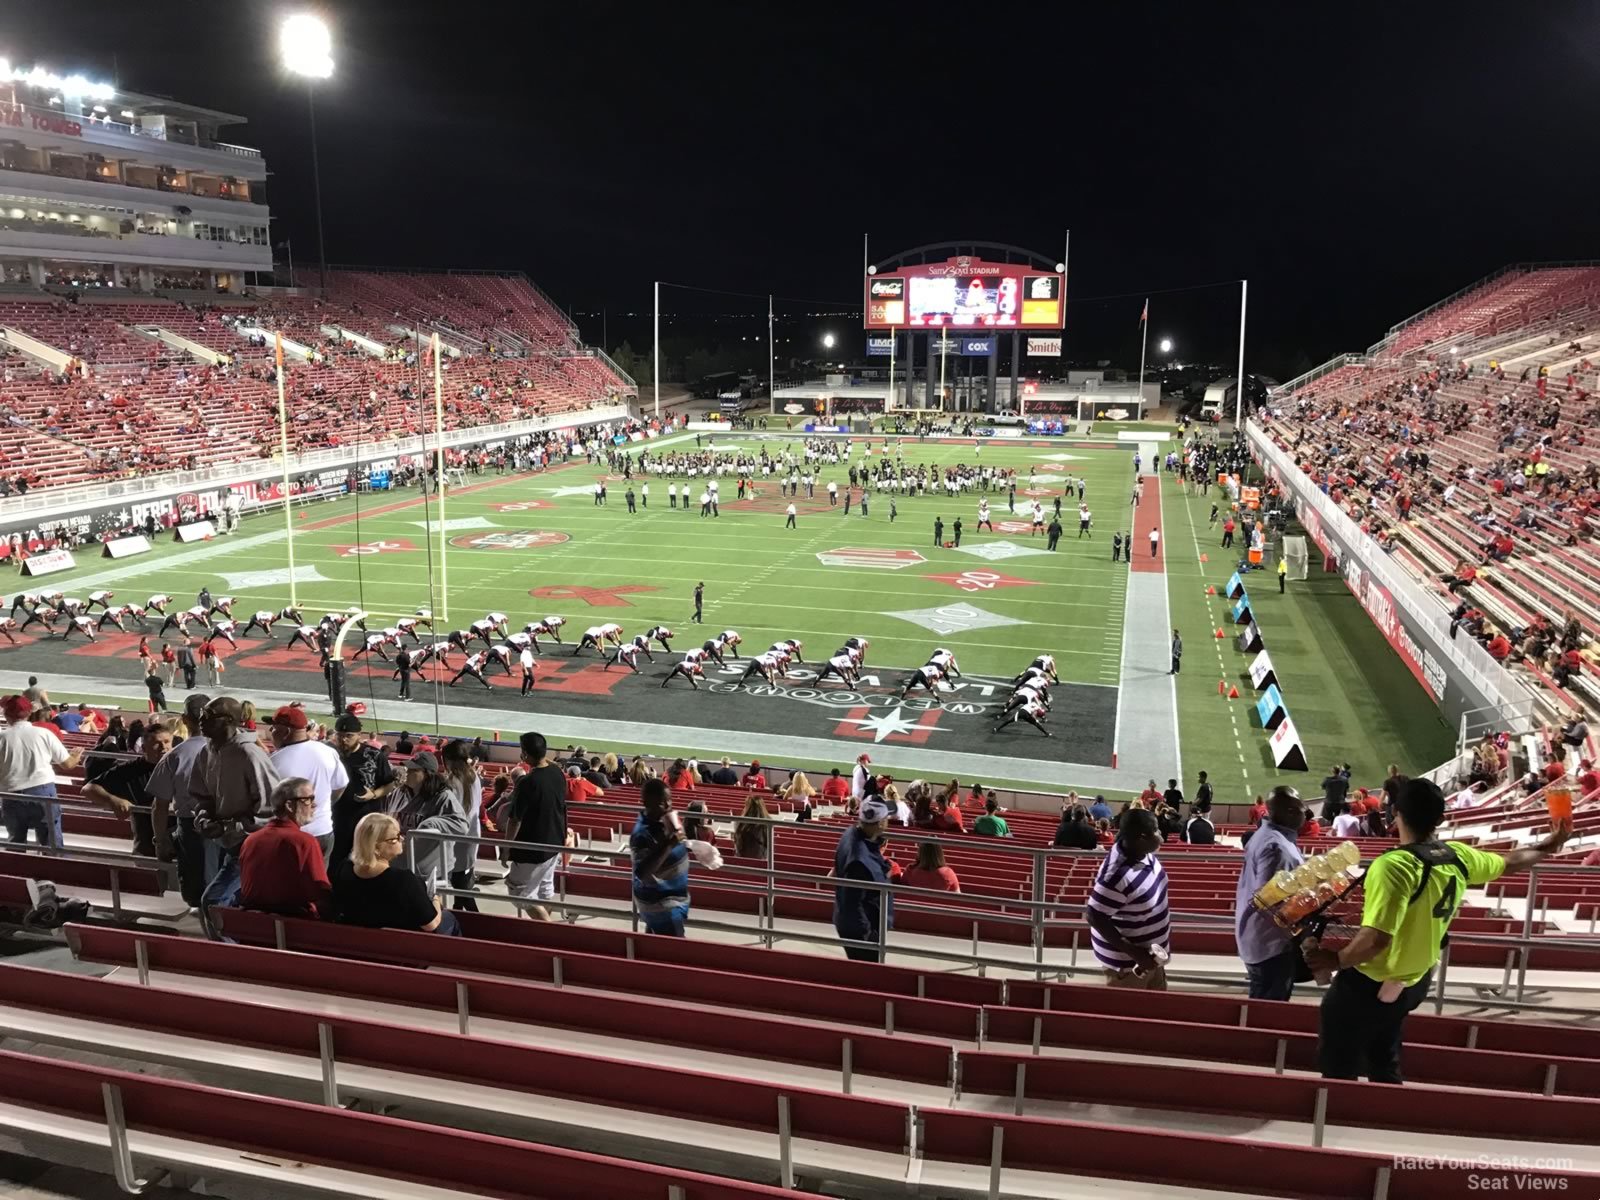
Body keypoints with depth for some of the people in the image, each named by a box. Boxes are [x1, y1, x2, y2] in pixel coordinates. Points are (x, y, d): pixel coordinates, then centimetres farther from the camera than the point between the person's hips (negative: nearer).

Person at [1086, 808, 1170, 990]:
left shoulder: (1142, 851, -11)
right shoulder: (1119, 876, -36)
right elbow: (1095, 918, -29)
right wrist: (1134, 952, -27)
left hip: (1148, 949, 9)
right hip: (1126, 961, -9)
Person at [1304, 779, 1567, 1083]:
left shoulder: (1394, 866, -30)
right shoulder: (1458, 856, -5)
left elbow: (1376, 939, -37)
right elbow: (1509, 862, 17)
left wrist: (1336, 959, -20)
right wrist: (1547, 847, 36)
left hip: (1367, 987, -8)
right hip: (1412, 985, 8)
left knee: (1338, 1070, 5)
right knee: (1384, 1066, 27)